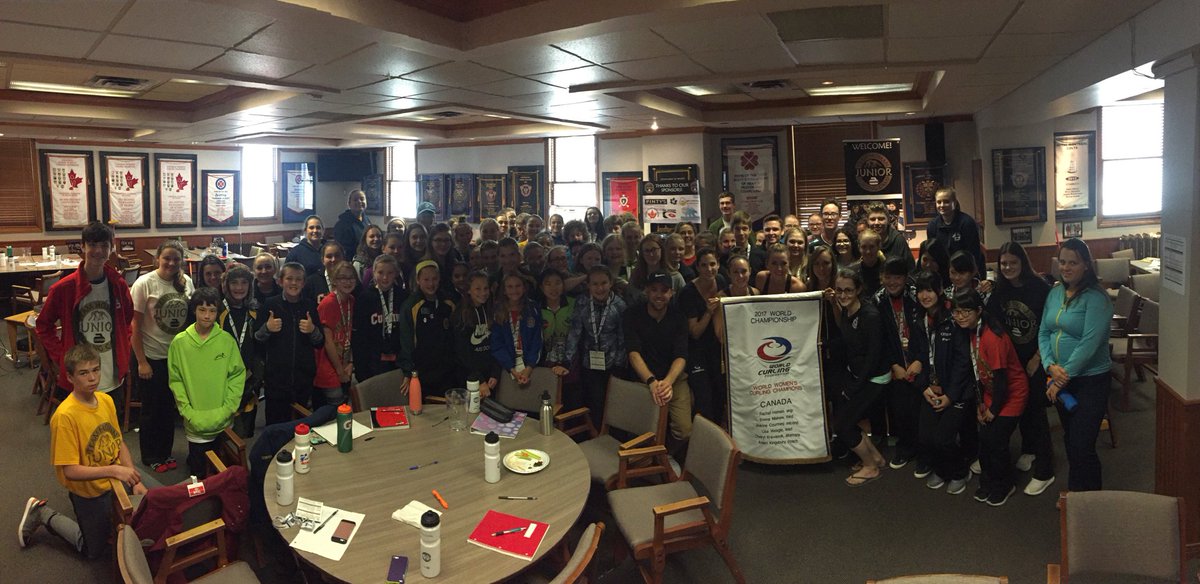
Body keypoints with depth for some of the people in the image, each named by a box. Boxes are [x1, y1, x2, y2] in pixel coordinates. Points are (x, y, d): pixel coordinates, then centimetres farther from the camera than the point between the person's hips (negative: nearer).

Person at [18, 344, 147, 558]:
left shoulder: (106, 400, -7)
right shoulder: (65, 415, -27)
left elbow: (119, 443, 2)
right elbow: (70, 471, -25)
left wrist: (135, 481, -6)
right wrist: (113, 470, -35)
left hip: (115, 480, 5)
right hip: (89, 492, -5)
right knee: (95, 551, 14)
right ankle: (43, 514, 28)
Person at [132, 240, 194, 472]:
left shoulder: (186, 282, -2)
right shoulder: (144, 284, -14)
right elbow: (135, 326, -11)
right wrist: (142, 362, -11)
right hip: (152, 357, -4)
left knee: (170, 407, 16)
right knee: (151, 410, 10)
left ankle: (165, 453, 33)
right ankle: (150, 457, 28)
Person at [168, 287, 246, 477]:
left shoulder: (227, 340, -4)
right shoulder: (180, 342, -3)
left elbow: (238, 375, -2)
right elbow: (176, 380, 0)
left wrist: (226, 409, -8)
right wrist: (187, 411, -8)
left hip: (223, 422, 0)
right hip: (195, 424, 0)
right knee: (198, 472, 10)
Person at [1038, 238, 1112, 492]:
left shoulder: (1096, 298, -15)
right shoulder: (1055, 293, 5)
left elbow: (1089, 343, -21)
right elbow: (1043, 332, 4)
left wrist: (1065, 375, -19)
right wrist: (1051, 366, -11)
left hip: (1090, 380, -6)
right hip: (1061, 378, 7)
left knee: (1081, 446, -5)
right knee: (1069, 440, 19)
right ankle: (1074, 492, 36)